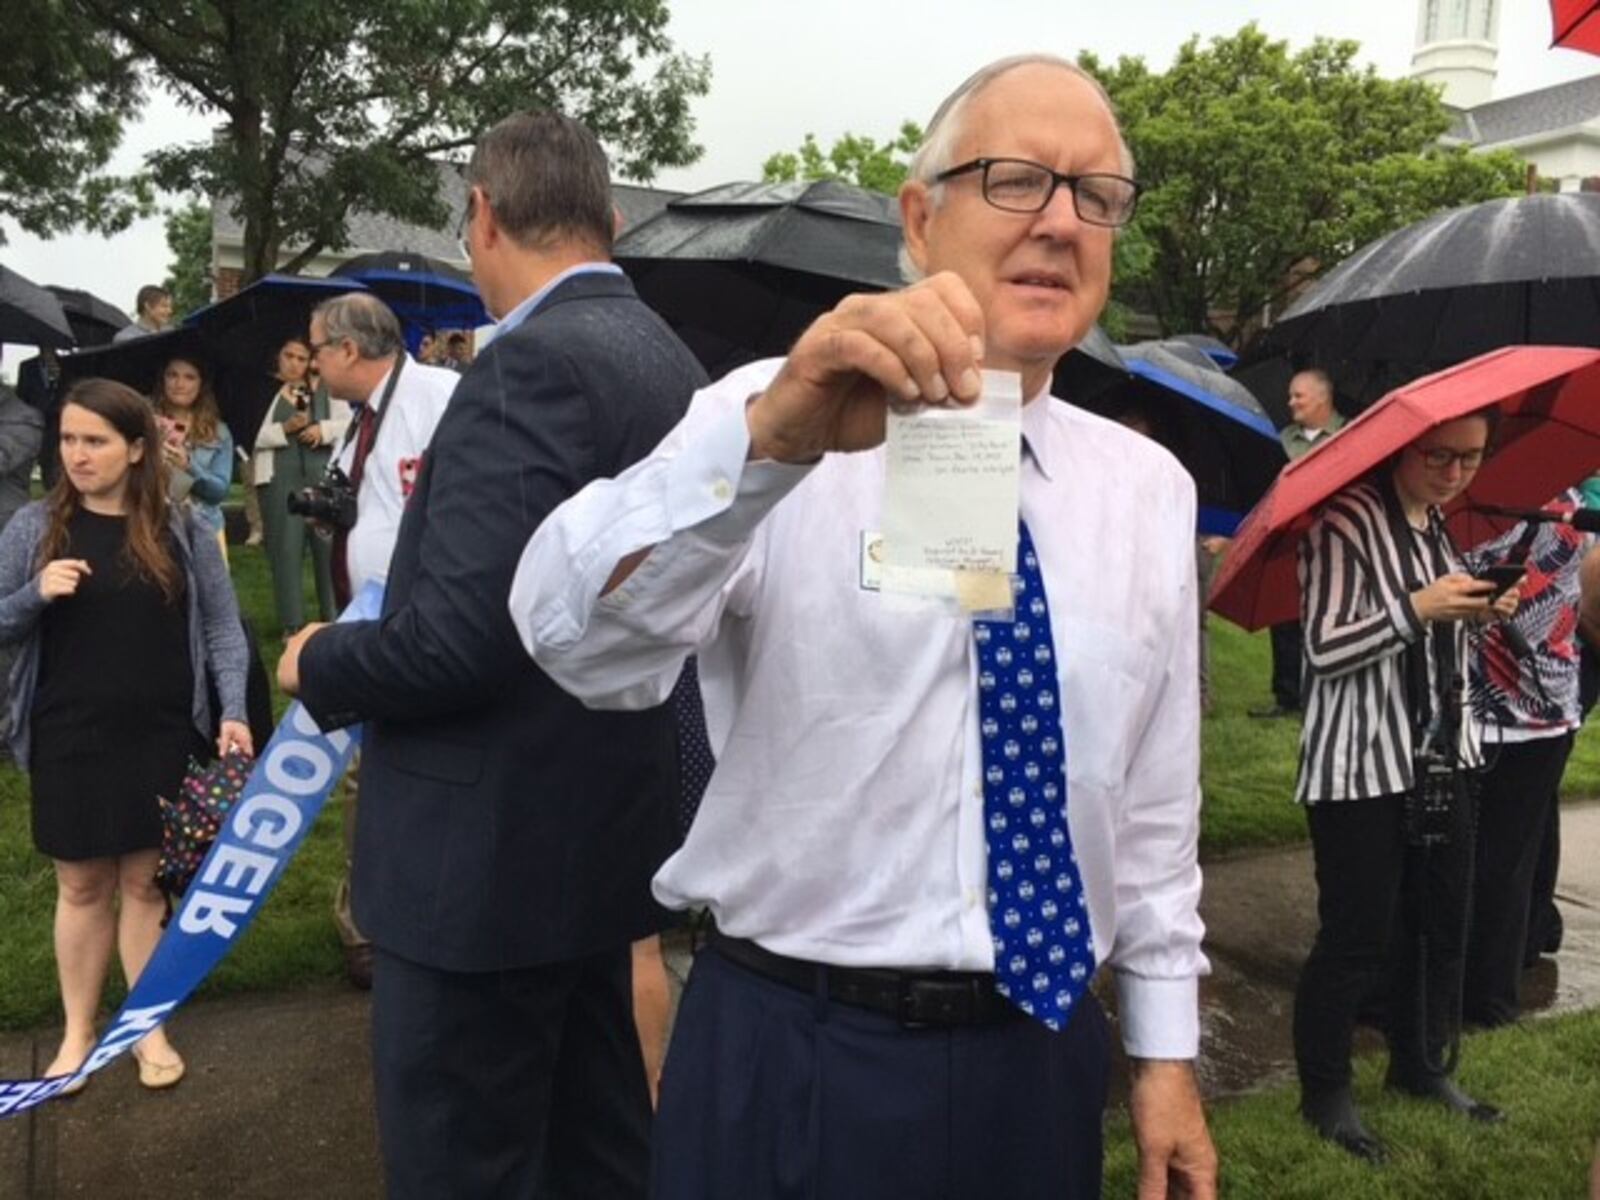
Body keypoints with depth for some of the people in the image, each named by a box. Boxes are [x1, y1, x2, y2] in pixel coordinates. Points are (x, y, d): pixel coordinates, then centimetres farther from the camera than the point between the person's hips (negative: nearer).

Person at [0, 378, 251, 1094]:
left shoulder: (182, 531, -2)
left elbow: (222, 627, -1)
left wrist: (232, 711, -11)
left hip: (162, 738, 0)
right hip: (68, 740, 1)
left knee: (146, 882, 10)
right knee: (81, 886, 12)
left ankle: (149, 1027, 25)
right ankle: (77, 1029, 29)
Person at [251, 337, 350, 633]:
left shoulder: (326, 391, 11)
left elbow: (349, 424, 7)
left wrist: (324, 429, -9)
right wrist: (285, 428, -13)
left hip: (324, 474, 1)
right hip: (280, 477, -1)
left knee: (330, 544, 2)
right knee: (286, 548, 1)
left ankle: (335, 617, 14)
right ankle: (292, 623, 9)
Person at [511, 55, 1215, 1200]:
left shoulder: (1150, 489, 3)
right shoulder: (769, 418, -11)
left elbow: (1156, 794, 7)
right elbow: (579, 640, -27)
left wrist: (1166, 1051, 9)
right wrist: (770, 437, -42)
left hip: (1040, 1055, 4)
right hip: (792, 1058, -3)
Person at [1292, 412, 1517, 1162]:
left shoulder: (1437, 525, 11)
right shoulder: (1346, 522, -14)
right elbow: (1323, 650, -18)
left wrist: (1478, 614, 3)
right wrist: (1417, 610, -25)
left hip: (1439, 756, 8)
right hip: (1360, 765, -8)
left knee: (1442, 923, 16)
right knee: (1357, 936, 0)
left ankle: (1422, 1066, 36)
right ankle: (1323, 1092, 18)